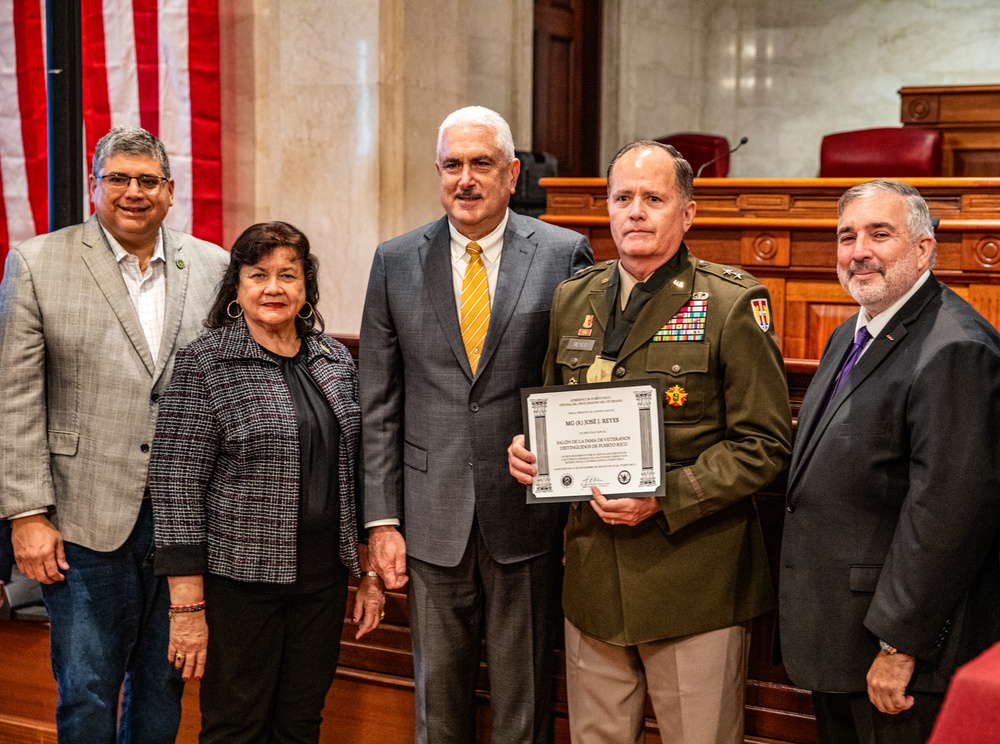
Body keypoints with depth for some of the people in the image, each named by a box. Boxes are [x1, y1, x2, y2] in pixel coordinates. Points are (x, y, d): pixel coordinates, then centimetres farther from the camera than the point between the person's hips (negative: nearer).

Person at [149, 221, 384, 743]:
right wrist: (187, 606, -14)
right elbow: (176, 487, -11)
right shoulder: (205, 364, -8)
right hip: (239, 578, -4)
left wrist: (369, 572, 11)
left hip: (323, 578, 5)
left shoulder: (336, 361, 8)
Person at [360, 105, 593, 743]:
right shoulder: (397, 262, 4)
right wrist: (382, 519, 0)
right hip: (433, 519, 2)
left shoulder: (564, 255, -1)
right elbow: (379, 404, 5)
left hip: (527, 518, -1)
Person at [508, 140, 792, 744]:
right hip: (594, 576, 5)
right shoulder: (573, 300, 10)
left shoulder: (732, 304, -7)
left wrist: (665, 497, -19)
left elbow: (765, 444, -10)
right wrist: (529, 448, 0)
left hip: (694, 581, -5)